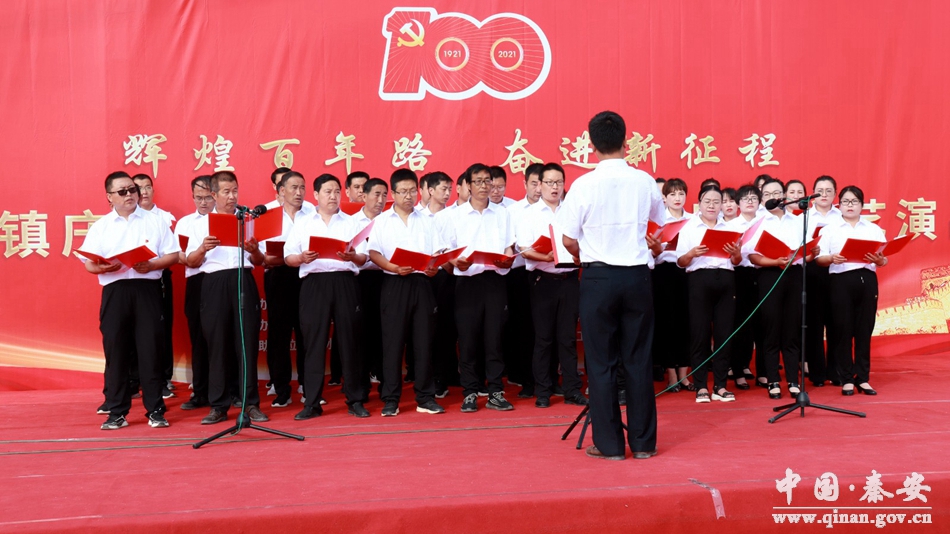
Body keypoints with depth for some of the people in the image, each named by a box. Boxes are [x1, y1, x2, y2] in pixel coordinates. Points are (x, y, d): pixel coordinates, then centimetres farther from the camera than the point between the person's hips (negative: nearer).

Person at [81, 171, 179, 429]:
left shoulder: (155, 221, 9)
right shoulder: (100, 226, 12)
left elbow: (173, 255, 4)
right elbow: (88, 263, 7)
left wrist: (152, 265, -13)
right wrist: (103, 268, -14)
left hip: (147, 289, -1)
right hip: (114, 291, 1)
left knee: (150, 349, -2)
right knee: (115, 350, 2)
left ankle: (155, 410, 5)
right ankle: (117, 412, 10)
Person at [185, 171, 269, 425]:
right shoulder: (201, 224, 13)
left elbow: (259, 261, 13)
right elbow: (190, 262, 8)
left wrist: (254, 250, -8)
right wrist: (202, 249, -11)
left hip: (244, 281, 1)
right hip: (214, 283, 0)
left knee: (247, 340, -2)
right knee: (217, 343, 0)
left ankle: (250, 403, 4)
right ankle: (218, 406, 7)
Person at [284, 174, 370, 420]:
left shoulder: (351, 222, 13)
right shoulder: (302, 223, 13)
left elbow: (363, 259, 6)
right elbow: (288, 257, 7)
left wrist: (352, 256, -16)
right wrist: (302, 258, -14)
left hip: (344, 282, 0)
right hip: (314, 284, 0)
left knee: (349, 339, 1)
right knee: (314, 342, 0)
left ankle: (355, 400, 9)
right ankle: (312, 403, 6)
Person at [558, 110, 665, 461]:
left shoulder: (584, 185, -10)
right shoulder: (645, 182, 0)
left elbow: (569, 240, -5)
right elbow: (658, 220, 18)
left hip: (599, 277, -3)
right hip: (637, 276, 3)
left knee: (601, 362, 5)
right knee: (638, 360, 9)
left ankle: (609, 444, 10)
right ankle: (643, 442, 15)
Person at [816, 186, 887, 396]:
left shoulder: (874, 229, 13)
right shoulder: (830, 229, 7)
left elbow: (884, 259, 7)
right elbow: (820, 259, -1)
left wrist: (879, 260, -15)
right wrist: (832, 258, -22)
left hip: (867, 279, 2)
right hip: (841, 280, -2)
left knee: (865, 329, 3)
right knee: (843, 329, -1)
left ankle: (863, 378, 12)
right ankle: (846, 379, 7)